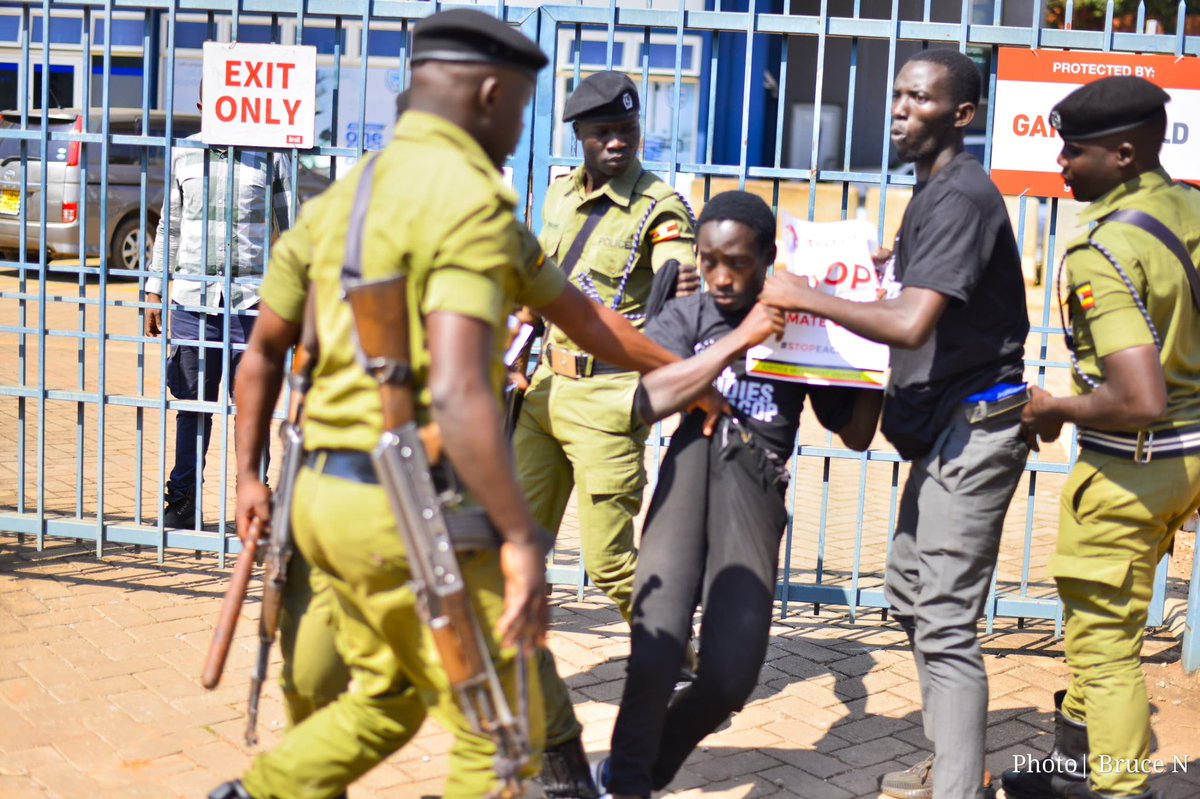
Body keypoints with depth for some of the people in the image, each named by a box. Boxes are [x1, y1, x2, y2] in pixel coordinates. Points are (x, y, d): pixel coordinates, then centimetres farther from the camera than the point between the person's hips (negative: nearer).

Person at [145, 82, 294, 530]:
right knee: (193, 402, 6)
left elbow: (289, 228, 8)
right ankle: (182, 501, 16)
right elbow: (169, 226, 17)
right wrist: (154, 291, 14)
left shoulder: (271, 156, 4)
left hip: (250, 298, -2)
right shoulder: (183, 154, 11)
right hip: (192, 296, 2)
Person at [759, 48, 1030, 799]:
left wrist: (806, 298, -18)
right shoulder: (935, 190, 15)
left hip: (973, 425, -11)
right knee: (912, 593, 19)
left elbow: (911, 323, -28)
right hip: (946, 425, 11)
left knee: (945, 623, -11)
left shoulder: (960, 195, -17)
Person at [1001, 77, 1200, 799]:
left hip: (1131, 466, -9)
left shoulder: (1102, 254, -24)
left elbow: (1140, 402, -31)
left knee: (1103, 646, 5)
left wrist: (1056, 409, -14)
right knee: (1098, 619, 25)